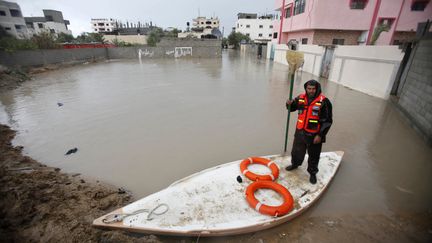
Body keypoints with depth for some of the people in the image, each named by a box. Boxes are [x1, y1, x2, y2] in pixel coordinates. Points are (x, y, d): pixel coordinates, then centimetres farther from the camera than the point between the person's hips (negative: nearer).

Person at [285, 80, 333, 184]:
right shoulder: (301, 98, -1)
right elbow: (292, 108, 16)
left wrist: (320, 135, -15)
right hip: (300, 132, 4)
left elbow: (328, 121, -12)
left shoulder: (323, 101, -15)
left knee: (313, 156, 11)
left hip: (314, 135, -4)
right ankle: (295, 164, 48)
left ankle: (313, 173, 34)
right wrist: (289, 104, -8)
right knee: (297, 150, 22)